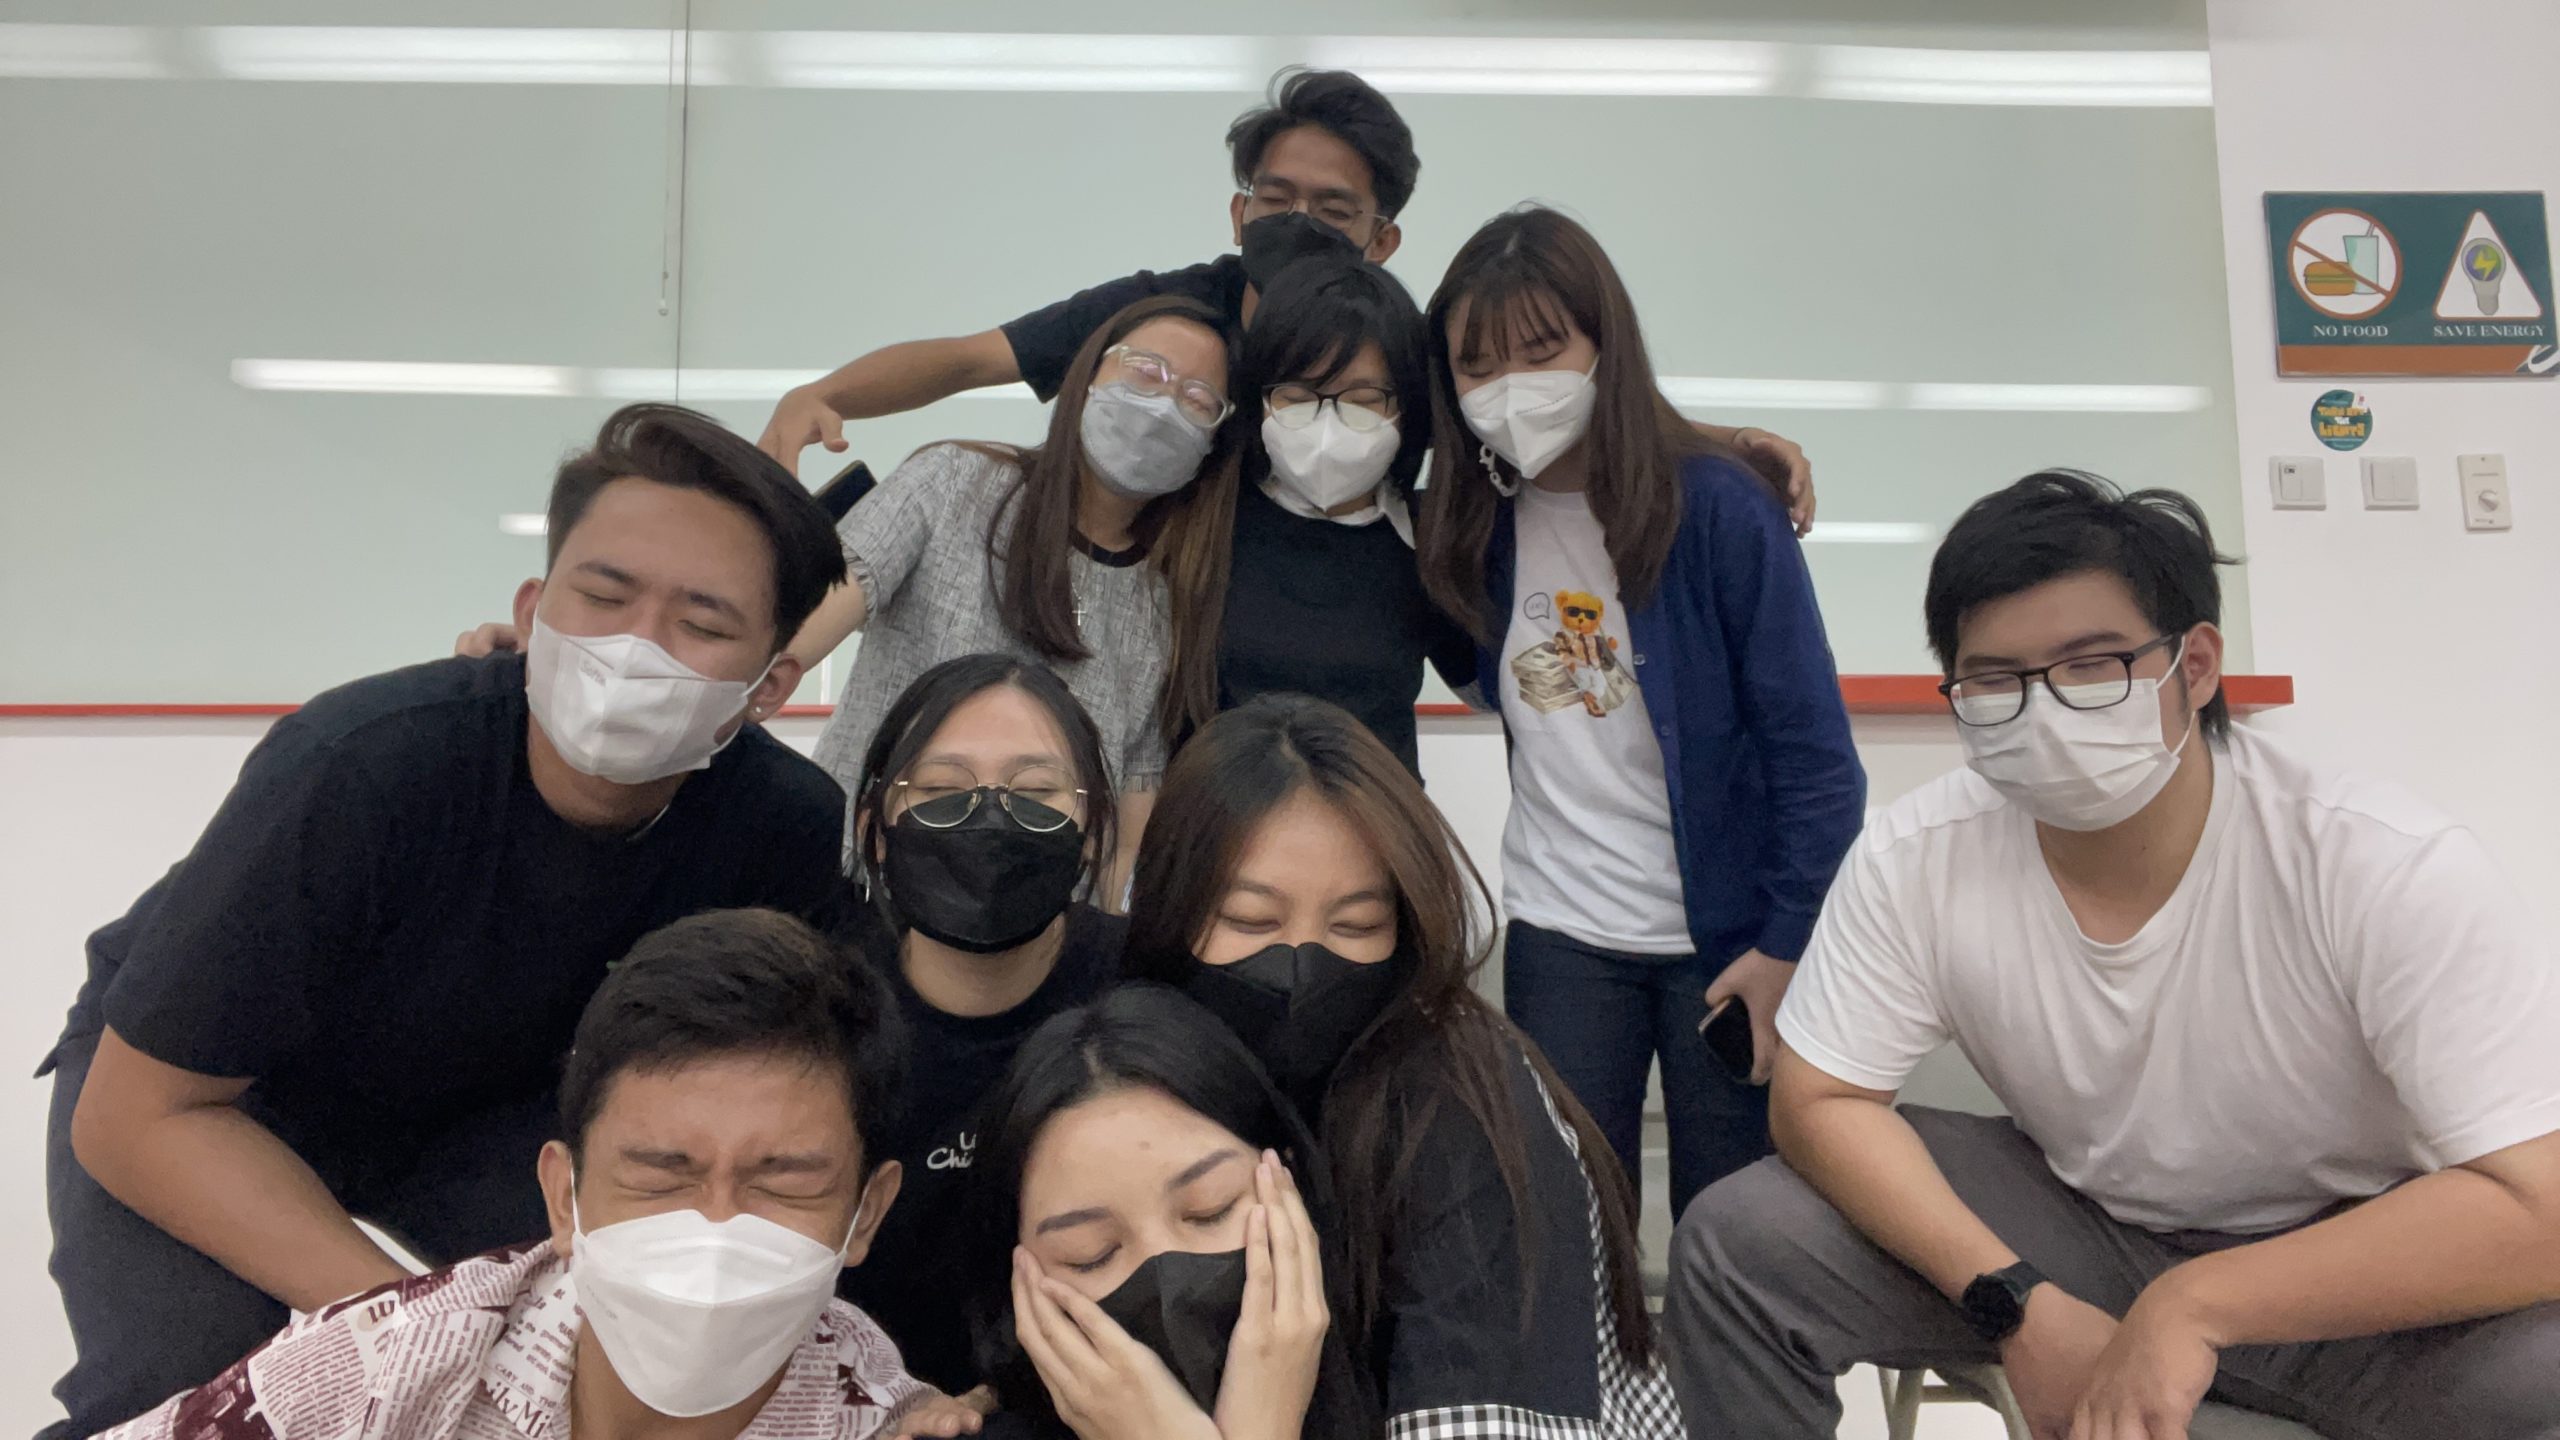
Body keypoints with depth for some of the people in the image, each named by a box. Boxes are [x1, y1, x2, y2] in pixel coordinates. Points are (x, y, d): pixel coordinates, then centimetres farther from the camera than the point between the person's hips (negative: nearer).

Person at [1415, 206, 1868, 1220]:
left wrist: (1789, 945, -13)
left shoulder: (1718, 507, -12)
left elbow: (1812, 747, -11)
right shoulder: (1476, 522, 1)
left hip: (1726, 937, -3)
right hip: (1558, 938, 3)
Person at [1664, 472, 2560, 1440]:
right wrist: (2019, 1306, -25)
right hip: (2074, 1217, 2)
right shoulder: (1916, 859, -17)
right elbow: (1818, 1101, -12)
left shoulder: (2390, 871, -24)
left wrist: (2196, 1305, -33)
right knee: (1733, 1243, -18)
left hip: (2350, 1258, -1)